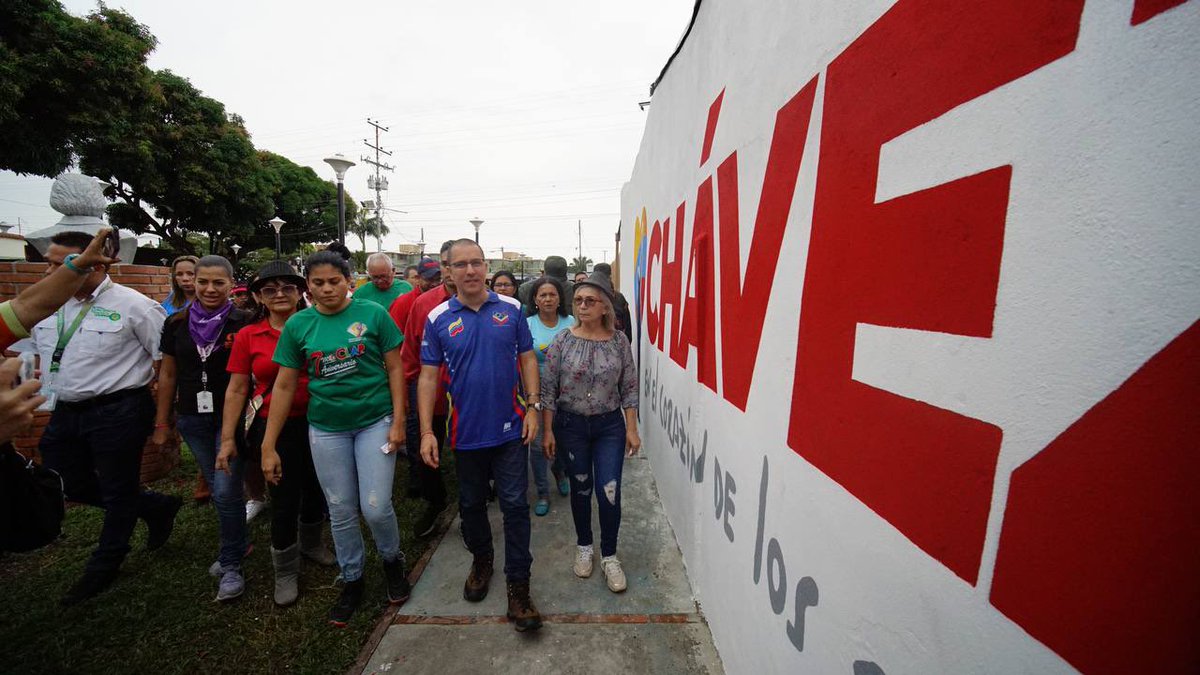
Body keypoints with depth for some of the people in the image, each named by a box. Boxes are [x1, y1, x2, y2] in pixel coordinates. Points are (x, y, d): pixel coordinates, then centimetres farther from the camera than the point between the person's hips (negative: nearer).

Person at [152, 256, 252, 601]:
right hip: (193, 418, 4)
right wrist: (162, 423, 11)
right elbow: (168, 375, 10)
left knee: (226, 491, -5)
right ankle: (238, 543, 35)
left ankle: (231, 565, 11)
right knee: (218, 489, 15)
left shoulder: (243, 323, -9)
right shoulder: (176, 323, 3)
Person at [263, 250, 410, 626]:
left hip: (375, 421, -2)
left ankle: (392, 560, 29)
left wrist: (398, 422, -9)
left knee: (376, 508, -3)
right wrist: (268, 446, 4)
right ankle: (352, 581, 35)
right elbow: (284, 386, 3)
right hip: (326, 429, 3)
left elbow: (395, 369, -4)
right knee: (341, 513, 12)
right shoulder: (298, 325, 0)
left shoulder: (373, 314, -7)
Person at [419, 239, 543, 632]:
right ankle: (481, 560, 45)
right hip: (466, 431, 1)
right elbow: (428, 377, -2)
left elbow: (528, 359, 1)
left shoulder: (510, 309, -3)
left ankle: (518, 585, 18)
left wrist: (533, 407, -7)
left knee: (515, 505, 3)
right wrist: (426, 431, -7)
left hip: (509, 428, -1)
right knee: (471, 504, 19)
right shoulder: (438, 319, -4)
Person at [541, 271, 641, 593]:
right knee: (580, 488, 14)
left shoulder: (619, 340, -4)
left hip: (610, 425, 0)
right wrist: (547, 431, -5)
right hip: (571, 425, 0)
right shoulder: (562, 341, -7)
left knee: (609, 491, 0)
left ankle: (609, 555, 24)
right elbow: (548, 389, -4)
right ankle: (584, 546, 37)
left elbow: (629, 388, 0)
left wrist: (632, 429, -2)